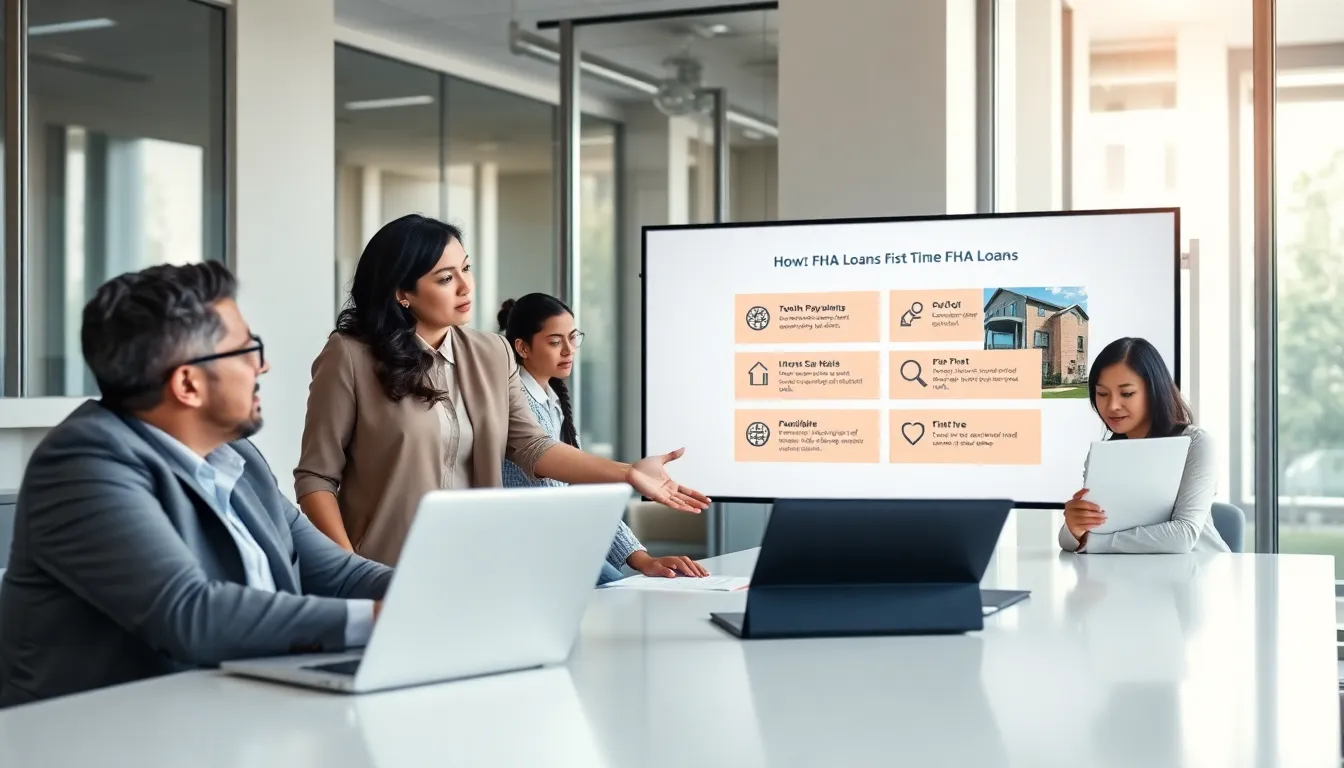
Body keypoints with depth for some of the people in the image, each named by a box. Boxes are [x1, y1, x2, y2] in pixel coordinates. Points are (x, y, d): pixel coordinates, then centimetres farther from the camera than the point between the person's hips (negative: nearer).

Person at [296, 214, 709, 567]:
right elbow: (316, 476, -7)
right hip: (386, 579, -4)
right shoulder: (349, 357, -9)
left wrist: (625, 474, -9)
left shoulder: (493, 354, 6)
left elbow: (530, 447, 3)